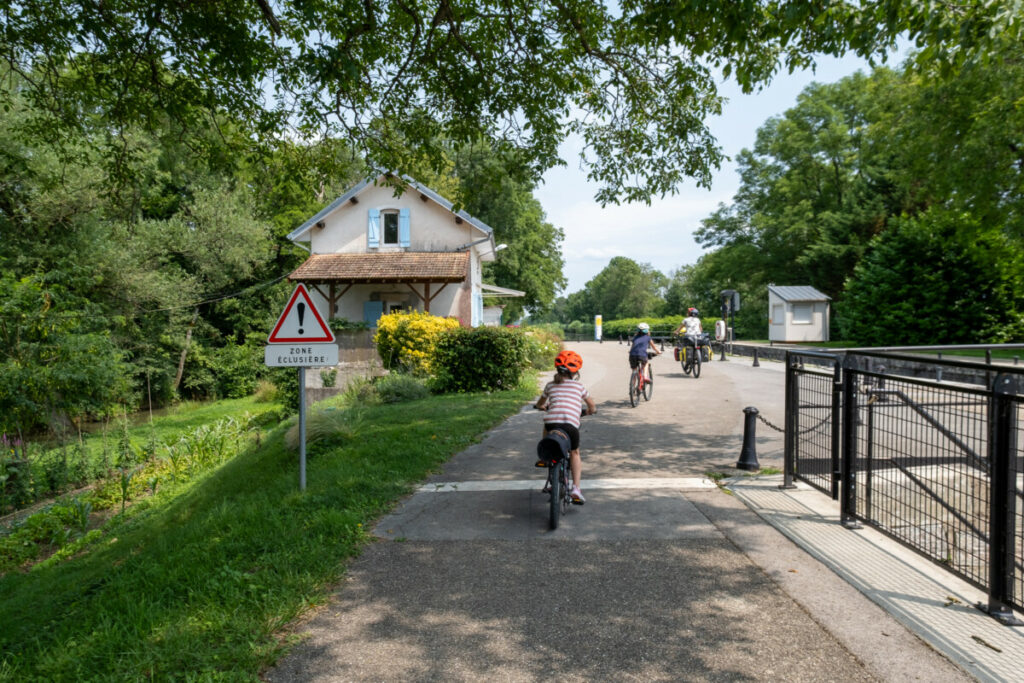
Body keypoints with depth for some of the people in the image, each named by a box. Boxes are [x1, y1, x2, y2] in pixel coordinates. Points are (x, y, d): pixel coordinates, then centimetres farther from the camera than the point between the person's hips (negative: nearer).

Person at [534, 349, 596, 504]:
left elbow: (539, 404, 38)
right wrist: (588, 411, 50)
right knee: (575, 453, 21)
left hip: (551, 421, 1)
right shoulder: (578, 385, 19)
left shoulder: (550, 385, 22)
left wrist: (543, 406, 60)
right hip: (571, 423, -1)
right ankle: (576, 488, 10)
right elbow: (592, 407, 29)